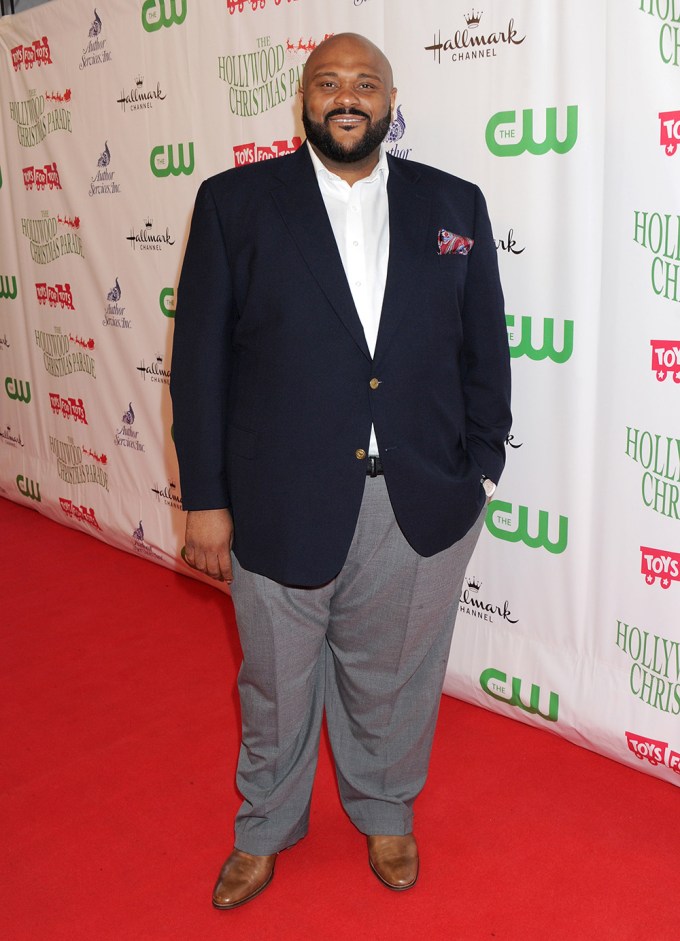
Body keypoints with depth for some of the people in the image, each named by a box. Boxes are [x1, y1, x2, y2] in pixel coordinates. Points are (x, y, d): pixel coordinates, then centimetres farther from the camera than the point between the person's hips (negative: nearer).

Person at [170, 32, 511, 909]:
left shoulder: (453, 205, 4)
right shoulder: (235, 202, -2)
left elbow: (484, 348, 8)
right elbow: (200, 358, -3)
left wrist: (480, 467, 3)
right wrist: (205, 499, -5)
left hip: (419, 506, 2)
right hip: (280, 502, -1)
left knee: (393, 677, 18)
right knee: (277, 683, 17)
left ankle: (385, 812, 47)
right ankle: (265, 829, 44)